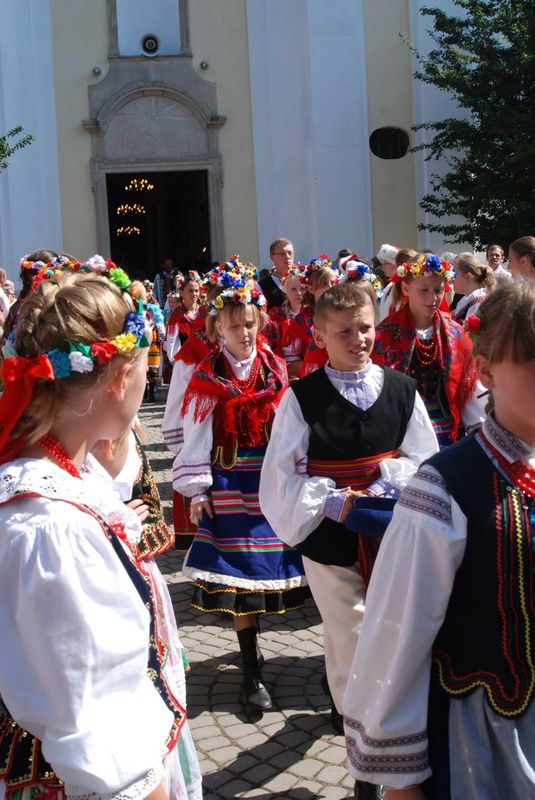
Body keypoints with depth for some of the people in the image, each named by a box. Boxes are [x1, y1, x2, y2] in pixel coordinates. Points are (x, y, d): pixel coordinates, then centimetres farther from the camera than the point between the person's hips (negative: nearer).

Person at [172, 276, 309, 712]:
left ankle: (250, 642, 29)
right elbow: (197, 437, -4)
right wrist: (198, 491, -7)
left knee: (268, 565, 7)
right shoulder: (208, 376, -4)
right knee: (240, 571, -2)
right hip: (230, 485, -3)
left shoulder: (275, 368, 5)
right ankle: (252, 671, 8)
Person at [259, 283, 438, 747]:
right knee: (350, 639, 6)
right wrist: (331, 501, -16)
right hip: (330, 535, -2)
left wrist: (387, 486, -12)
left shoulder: (401, 390, 0)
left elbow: (426, 460, 5)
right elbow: (281, 474, -5)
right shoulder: (302, 397, -6)